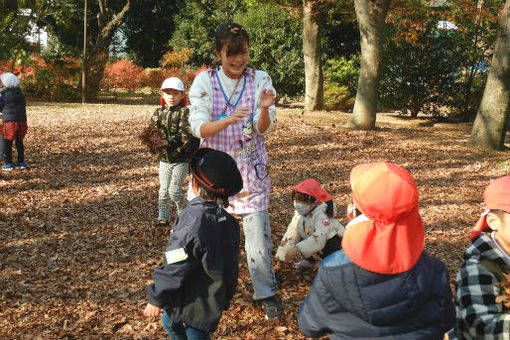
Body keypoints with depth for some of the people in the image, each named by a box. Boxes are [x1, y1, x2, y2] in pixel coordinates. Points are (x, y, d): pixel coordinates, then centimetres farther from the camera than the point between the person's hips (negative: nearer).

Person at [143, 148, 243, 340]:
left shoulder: (190, 224, -29)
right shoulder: (229, 221, -5)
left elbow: (173, 270, -22)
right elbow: (232, 265, 5)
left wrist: (156, 299, -8)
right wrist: (225, 298, 19)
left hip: (193, 304, -7)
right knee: (170, 323, 27)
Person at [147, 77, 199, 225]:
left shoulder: (185, 112, -9)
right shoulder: (159, 112, 7)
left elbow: (186, 135, -20)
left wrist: (167, 142, -30)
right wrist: (154, 140, -23)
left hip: (181, 159, -5)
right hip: (164, 158, 5)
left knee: (174, 190, -8)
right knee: (163, 190, 10)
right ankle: (162, 217, 23)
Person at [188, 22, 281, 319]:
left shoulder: (261, 80, -4)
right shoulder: (204, 81, -5)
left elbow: (263, 130, -8)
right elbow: (198, 128, -14)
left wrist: (264, 109, -30)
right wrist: (228, 120, -32)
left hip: (250, 168, 0)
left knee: (258, 231, -2)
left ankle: (267, 293, 17)